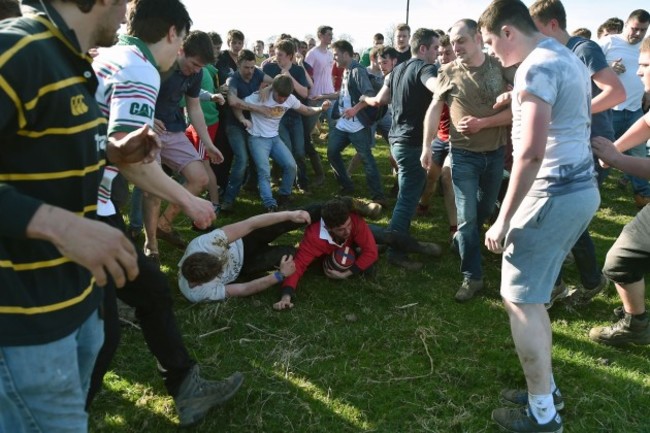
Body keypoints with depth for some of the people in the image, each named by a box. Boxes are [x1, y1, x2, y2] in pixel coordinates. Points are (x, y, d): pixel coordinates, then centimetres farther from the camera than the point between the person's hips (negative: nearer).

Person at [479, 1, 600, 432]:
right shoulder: (568, 58, 15)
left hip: (554, 195, -10)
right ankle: (546, 388, 29)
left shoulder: (537, 67, -17)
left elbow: (531, 152, -25)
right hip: (581, 188, 10)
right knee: (531, 295, 18)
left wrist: (504, 218, -21)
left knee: (519, 300, -1)